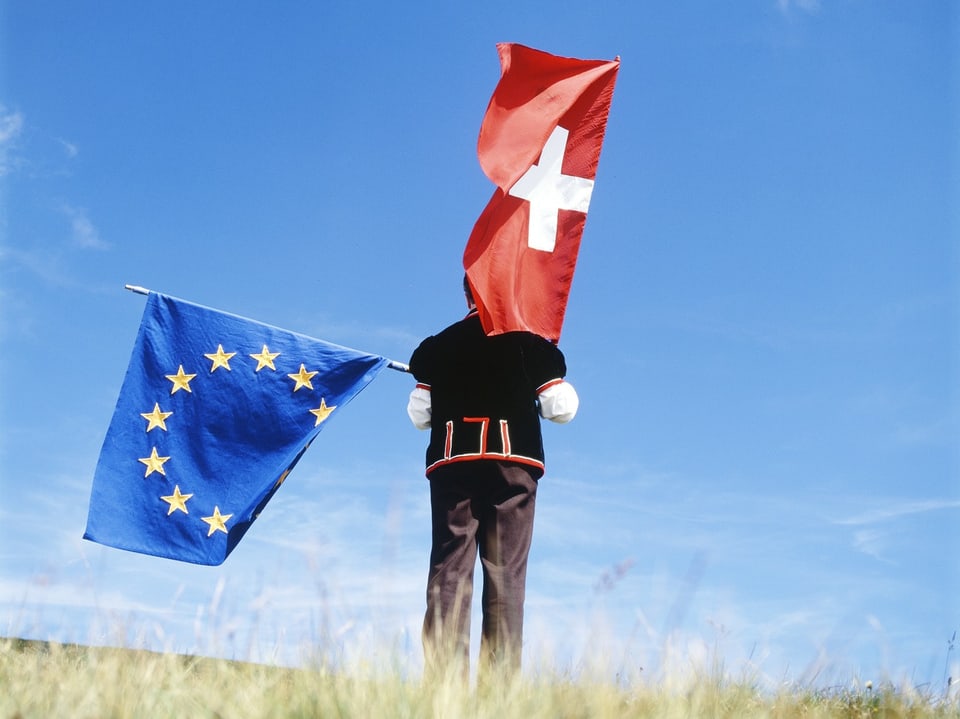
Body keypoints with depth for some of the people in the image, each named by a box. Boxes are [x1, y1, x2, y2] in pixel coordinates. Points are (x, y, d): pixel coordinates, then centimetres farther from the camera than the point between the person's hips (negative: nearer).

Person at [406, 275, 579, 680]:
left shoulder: (437, 346, 9)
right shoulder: (529, 342, 4)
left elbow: (419, 414, 7)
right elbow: (561, 408, 0)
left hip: (452, 463, 2)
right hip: (511, 464, -1)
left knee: (448, 570, 1)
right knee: (506, 574, 1)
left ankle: (444, 678, -6)